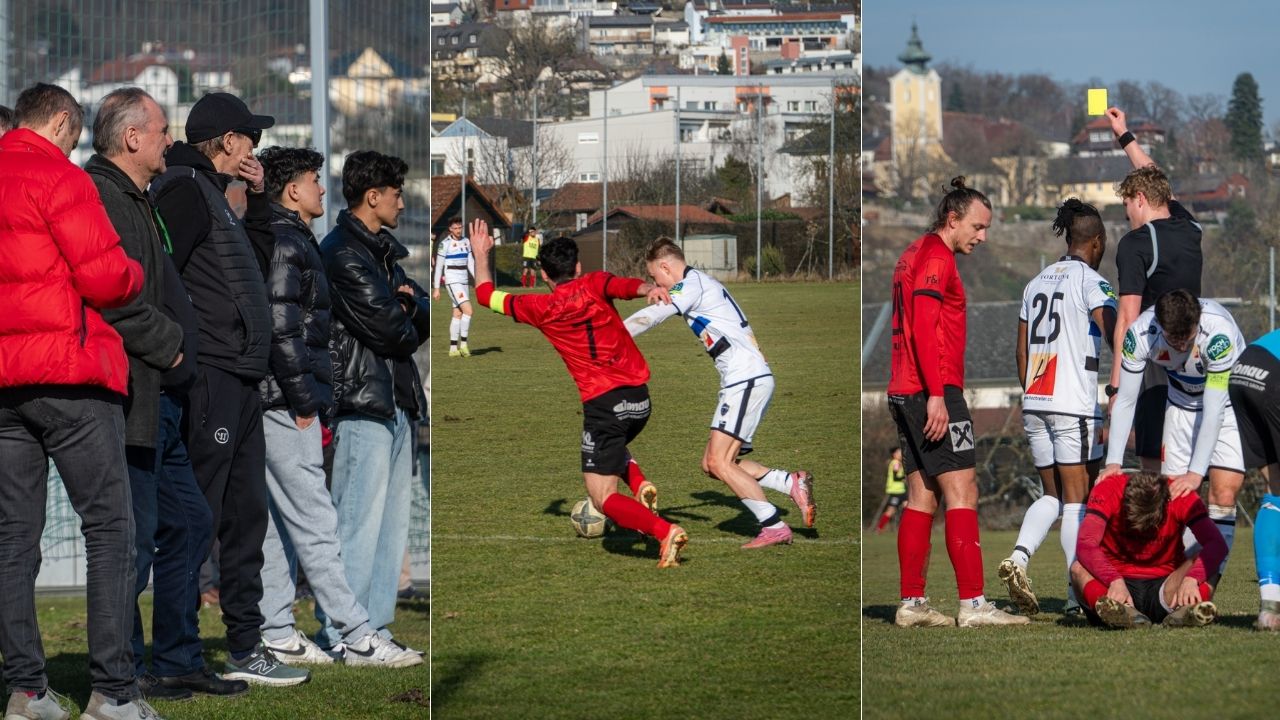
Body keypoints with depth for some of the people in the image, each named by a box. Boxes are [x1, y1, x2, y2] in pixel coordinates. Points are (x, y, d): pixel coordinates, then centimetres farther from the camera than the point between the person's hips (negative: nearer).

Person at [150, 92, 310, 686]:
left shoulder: (211, 192, 21)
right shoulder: (184, 187, -10)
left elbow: (258, 261, 30)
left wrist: (258, 199, 18)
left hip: (239, 383, 11)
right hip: (209, 378, -11)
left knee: (245, 515, 13)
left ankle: (245, 647, 19)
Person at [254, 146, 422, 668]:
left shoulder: (290, 240, 19)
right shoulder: (286, 244, -13)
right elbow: (281, 330, -20)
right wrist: (302, 401, -17)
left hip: (276, 408, 11)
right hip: (284, 407, -11)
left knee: (277, 524, 11)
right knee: (315, 525, -9)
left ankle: (276, 635, 13)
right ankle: (356, 638, -9)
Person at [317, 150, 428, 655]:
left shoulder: (382, 250, 21)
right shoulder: (342, 253, -11)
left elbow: (424, 313, 18)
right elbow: (386, 328, -16)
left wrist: (411, 304, -4)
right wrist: (413, 325, 6)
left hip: (396, 401, 10)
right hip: (364, 403, -10)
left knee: (393, 520, 11)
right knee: (360, 521, -11)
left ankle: (372, 627, 15)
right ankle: (339, 634, -8)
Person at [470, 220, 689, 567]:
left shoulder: (541, 308, 2)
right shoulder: (594, 285, 5)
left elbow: (486, 294, 16)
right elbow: (625, 286, -19)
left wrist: (481, 254, 30)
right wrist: (649, 288, -38)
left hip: (602, 403, -4)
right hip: (640, 398, 4)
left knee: (603, 498, 0)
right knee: (612, 444, 37)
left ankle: (665, 532, -23)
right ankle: (640, 485, 8)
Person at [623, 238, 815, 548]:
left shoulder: (692, 284, -10)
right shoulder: (703, 283, 22)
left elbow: (650, 316, -21)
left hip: (747, 380, -10)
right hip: (746, 381, 10)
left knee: (718, 462, -14)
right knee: (713, 464, 7)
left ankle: (774, 527, -13)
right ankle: (792, 483, 5)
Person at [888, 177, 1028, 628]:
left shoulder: (914, 256, 21)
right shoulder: (935, 257, -10)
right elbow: (925, 329, -19)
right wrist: (936, 395, -23)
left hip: (906, 392, 10)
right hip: (934, 391, -10)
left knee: (922, 497, 9)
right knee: (961, 491, -10)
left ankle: (911, 604, 8)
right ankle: (973, 604, -14)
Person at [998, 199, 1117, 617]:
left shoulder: (1036, 283, 14)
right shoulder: (1091, 281, -6)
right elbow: (1115, 340, -18)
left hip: (1034, 403, 6)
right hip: (1075, 405, -6)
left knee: (1053, 495, 14)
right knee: (1077, 498, -1)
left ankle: (1019, 557, -10)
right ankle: (1078, 594, -1)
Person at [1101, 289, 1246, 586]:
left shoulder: (1219, 331, -37)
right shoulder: (1140, 334, -26)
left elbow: (1213, 410, -33)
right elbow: (1125, 401, -16)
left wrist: (1196, 472, -34)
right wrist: (1114, 461, -22)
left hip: (1229, 403, -4)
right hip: (1183, 403, 4)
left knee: (1223, 494, -16)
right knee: (1174, 495, -6)